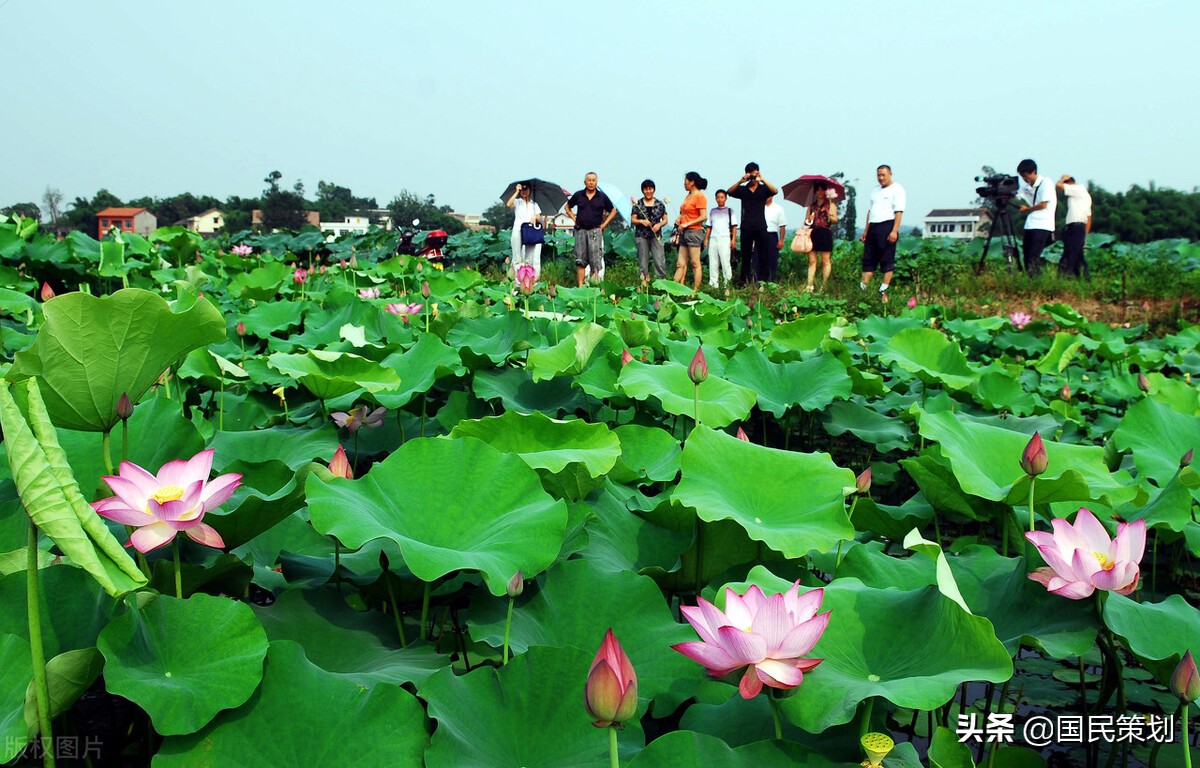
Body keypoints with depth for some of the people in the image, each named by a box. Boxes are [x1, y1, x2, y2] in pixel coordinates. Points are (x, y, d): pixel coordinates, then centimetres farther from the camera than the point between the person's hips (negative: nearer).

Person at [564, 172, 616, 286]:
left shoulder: (602, 197, 3)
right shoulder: (578, 195, 6)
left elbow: (613, 211, 13)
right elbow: (567, 207, 21)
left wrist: (604, 224, 4)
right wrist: (574, 218, 8)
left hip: (595, 231, -1)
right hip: (580, 231, 1)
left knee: (595, 261, -3)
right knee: (580, 260, 2)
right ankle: (580, 286, 5)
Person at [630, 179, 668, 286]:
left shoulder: (660, 204, 7)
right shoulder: (638, 204, 5)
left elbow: (665, 220, 8)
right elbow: (632, 220, 4)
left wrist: (659, 224, -12)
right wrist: (641, 221, -15)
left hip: (656, 236, 0)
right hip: (641, 236, 0)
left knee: (659, 260, -8)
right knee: (643, 261, 3)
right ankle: (644, 280, 9)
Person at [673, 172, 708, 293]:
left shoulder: (699, 196, -9)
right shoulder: (688, 196, 18)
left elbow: (703, 216, -16)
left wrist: (687, 224, -16)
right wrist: (679, 220, 8)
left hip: (694, 232, -9)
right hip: (684, 233, 9)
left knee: (695, 263, -6)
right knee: (680, 264, 5)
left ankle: (696, 291, -4)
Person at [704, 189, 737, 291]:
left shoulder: (730, 211, 9)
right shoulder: (712, 211, 19)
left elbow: (734, 226, 4)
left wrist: (733, 239, -6)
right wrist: (706, 239, 9)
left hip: (725, 238, -4)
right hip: (713, 239, 4)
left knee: (725, 262, -10)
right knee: (713, 263, 2)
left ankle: (727, 285, -10)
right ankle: (713, 285, 6)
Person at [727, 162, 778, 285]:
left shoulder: (763, 189, 7)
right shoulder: (742, 189, 10)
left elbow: (775, 191, -12)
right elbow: (729, 192, -7)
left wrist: (762, 180, -21)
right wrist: (741, 181, -21)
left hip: (760, 228, -1)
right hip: (746, 228, 1)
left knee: (761, 256, -4)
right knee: (745, 256, 4)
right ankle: (744, 281, 7)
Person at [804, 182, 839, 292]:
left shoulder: (830, 204, 9)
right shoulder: (811, 206, 19)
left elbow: (835, 220, -2)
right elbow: (805, 221, 19)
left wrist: (830, 216, -23)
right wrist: (808, 220, -3)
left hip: (825, 233, -3)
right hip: (813, 233, 3)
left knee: (825, 261, -3)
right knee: (812, 261, -1)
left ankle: (823, 286, -2)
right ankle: (809, 285, -4)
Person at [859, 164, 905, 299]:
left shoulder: (897, 189, -1)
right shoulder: (875, 191, 21)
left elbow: (899, 211, -10)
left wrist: (894, 231, -19)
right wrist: (866, 230, 16)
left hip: (887, 226, -7)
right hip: (873, 227, 7)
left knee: (887, 261, -4)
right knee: (868, 259, 5)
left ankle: (883, 291, -3)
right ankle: (862, 289, 5)